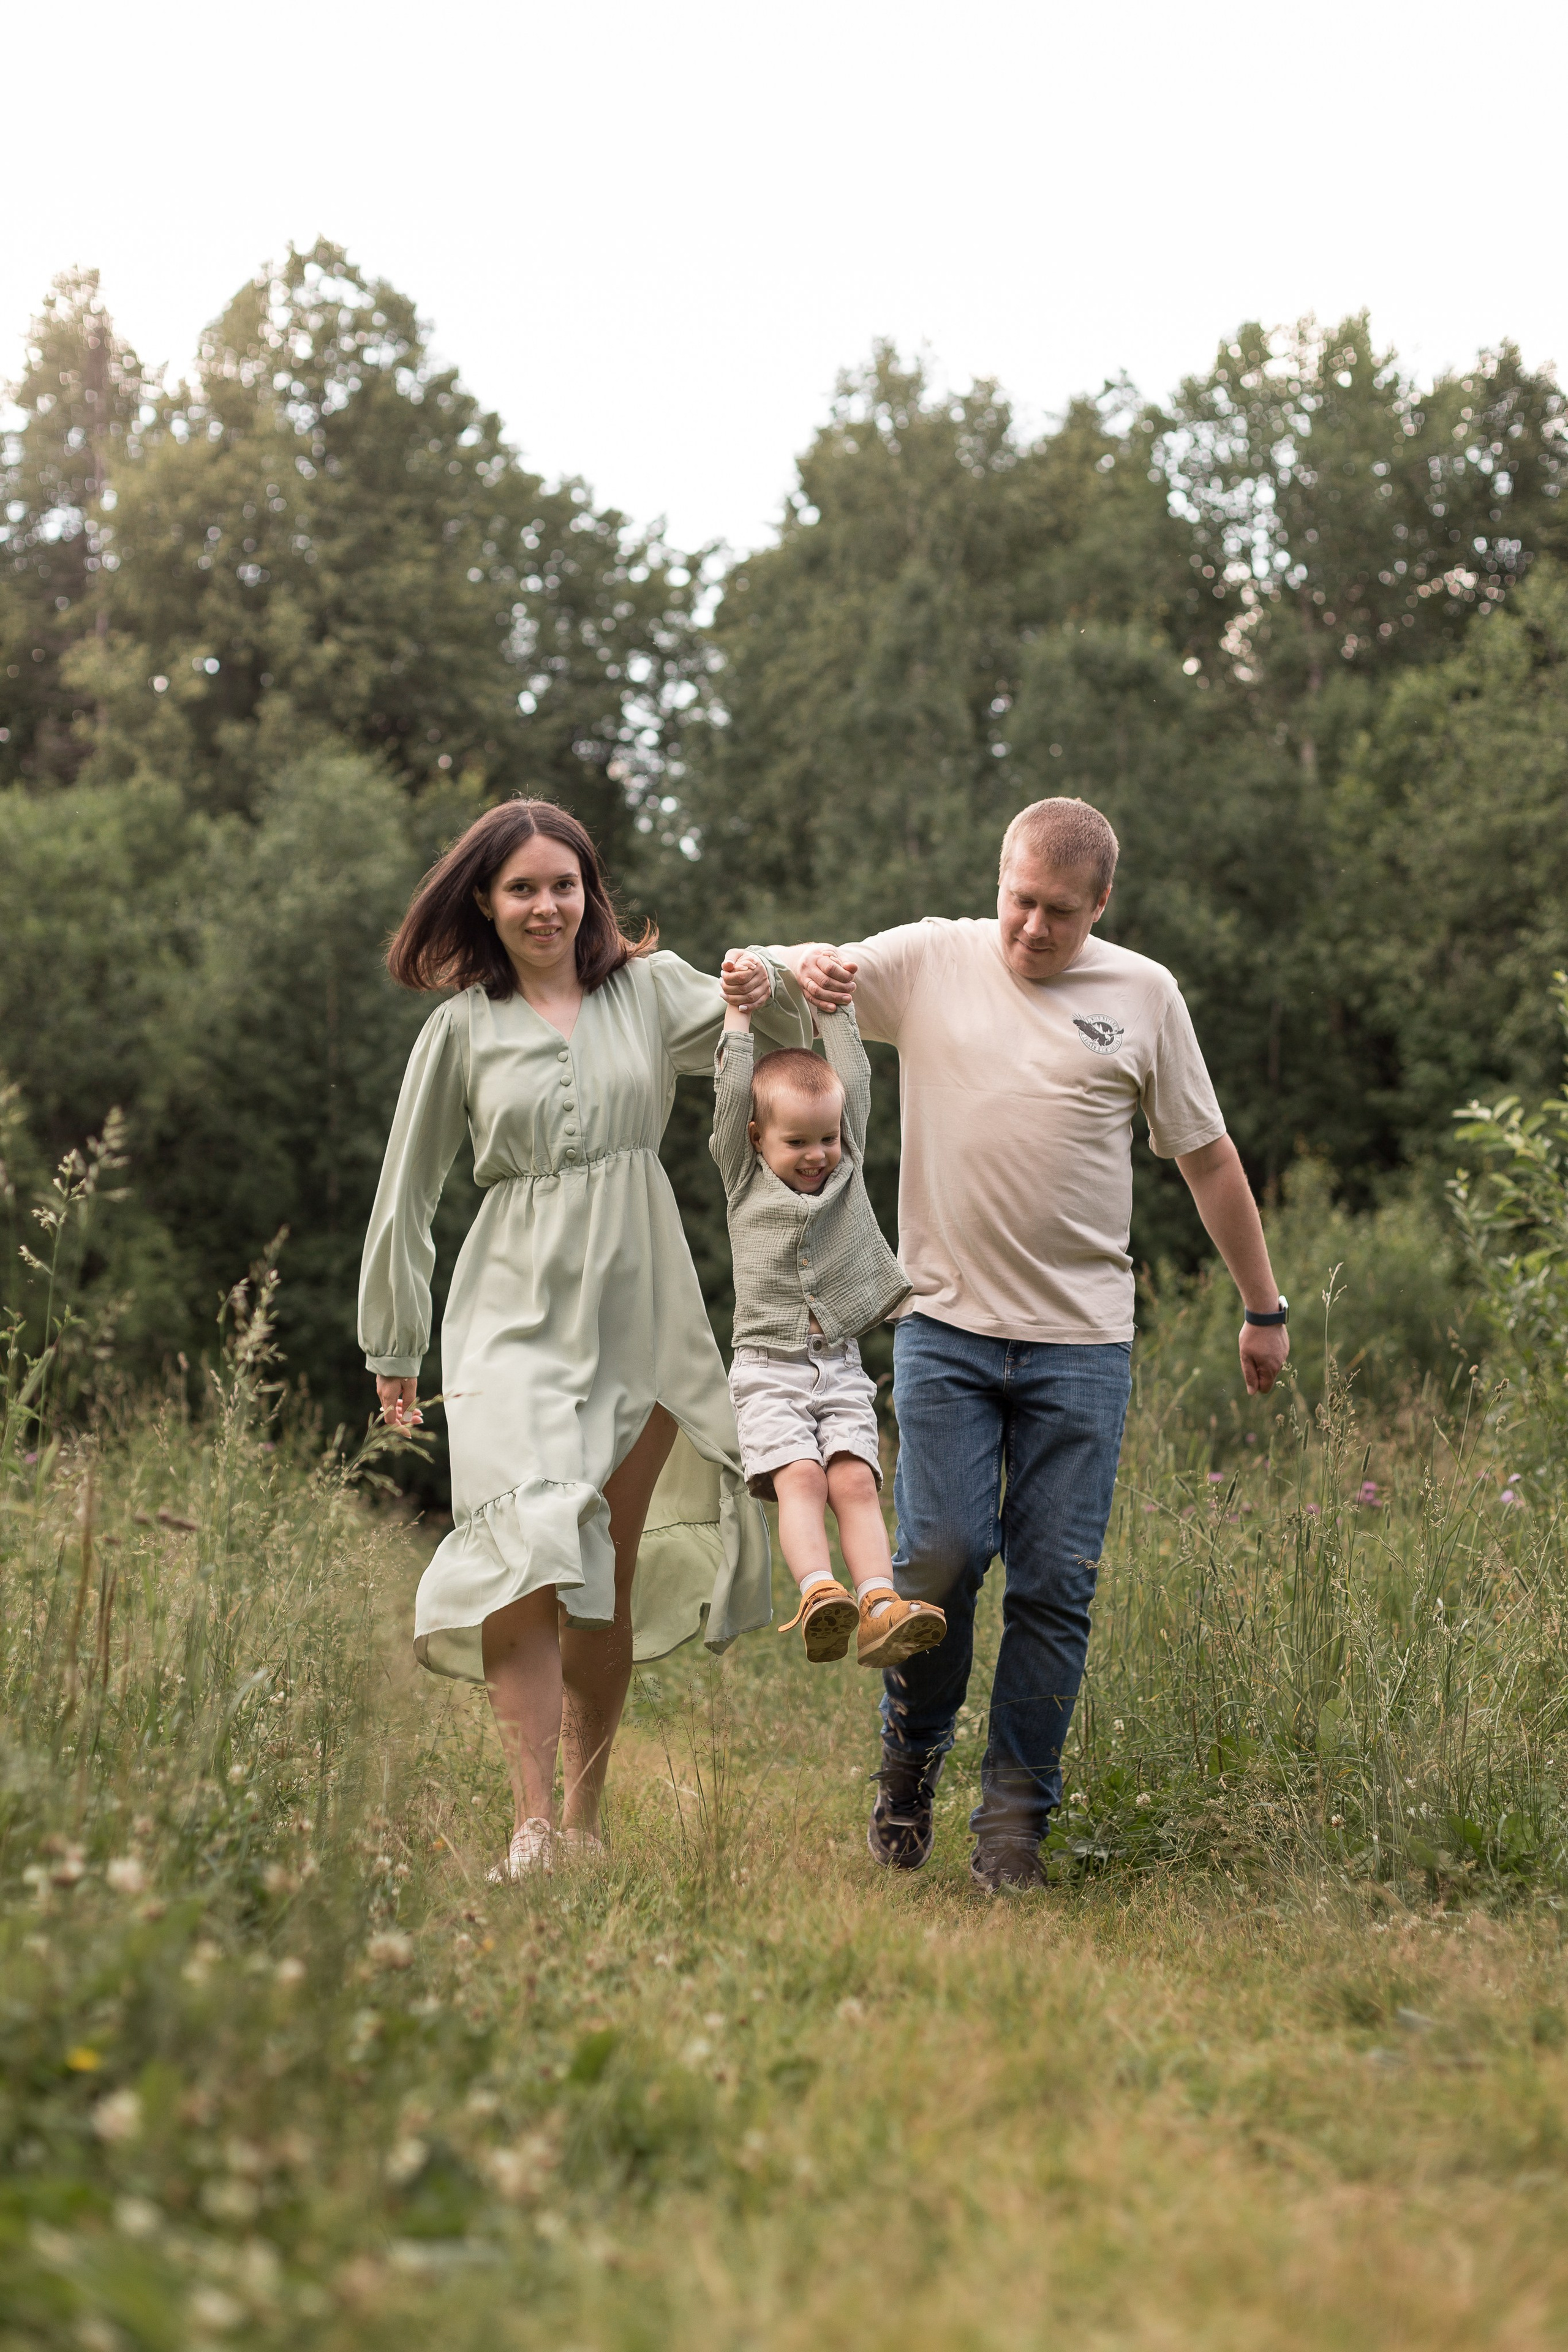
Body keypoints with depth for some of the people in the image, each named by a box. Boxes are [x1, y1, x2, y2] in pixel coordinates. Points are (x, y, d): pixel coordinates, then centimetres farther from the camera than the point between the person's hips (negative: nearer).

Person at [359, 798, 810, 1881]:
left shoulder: (650, 988, 7)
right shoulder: (462, 1028, 4)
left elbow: (783, 1037, 0)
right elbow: (409, 1192, 11)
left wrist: (771, 987, -23)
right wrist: (393, 1347, 14)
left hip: (641, 1315, 2)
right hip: (516, 1313, -2)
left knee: (611, 1583, 6)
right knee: (529, 1556, -20)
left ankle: (586, 1819, 18)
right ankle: (533, 1820, -19)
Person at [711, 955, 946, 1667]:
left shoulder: (847, 1167, 12)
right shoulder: (745, 1179, 5)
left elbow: (854, 1082, 9)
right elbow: (733, 1095, -3)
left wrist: (831, 1006, 12)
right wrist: (739, 1011, 0)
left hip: (840, 1367, 2)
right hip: (769, 1367, -2)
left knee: (855, 1479, -15)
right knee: (799, 1475, -21)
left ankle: (880, 1606, -29)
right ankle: (818, 1595, -37)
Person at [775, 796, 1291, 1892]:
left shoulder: (1143, 994, 7)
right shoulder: (931, 959, 5)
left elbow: (1209, 1157, 13)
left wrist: (1265, 1307, 17)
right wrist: (802, 969, -19)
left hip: (1081, 1343, 1)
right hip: (947, 1324, 0)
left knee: (1057, 1585, -1)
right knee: (943, 1554, -9)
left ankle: (1015, 1818, 8)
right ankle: (912, 1759, 16)